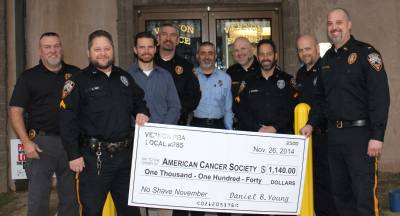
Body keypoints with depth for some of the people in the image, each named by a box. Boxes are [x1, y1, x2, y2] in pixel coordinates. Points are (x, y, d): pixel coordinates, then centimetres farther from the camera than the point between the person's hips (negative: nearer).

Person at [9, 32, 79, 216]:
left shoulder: (75, 74, 10)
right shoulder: (29, 77, 4)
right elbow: (16, 111, 0)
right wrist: (26, 142, -11)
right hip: (42, 142, -2)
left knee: (71, 197, 10)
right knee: (38, 198, 1)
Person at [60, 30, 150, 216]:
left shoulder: (124, 77, 11)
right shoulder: (79, 81, -5)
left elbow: (138, 101, 25)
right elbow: (68, 121, -9)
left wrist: (142, 113, 2)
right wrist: (74, 155, -14)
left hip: (125, 153, 5)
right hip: (95, 157, -5)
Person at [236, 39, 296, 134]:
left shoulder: (287, 80, 11)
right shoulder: (249, 82, 14)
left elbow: (290, 110, 1)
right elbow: (242, 111, 5)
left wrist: (275, 128, -12)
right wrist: (258, 129, -8)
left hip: (281, 134, 0)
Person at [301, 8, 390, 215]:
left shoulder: (366, 53, -7)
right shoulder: (327, 58, 13)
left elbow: (380, 96, -14)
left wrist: (377, 136, -19)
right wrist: (311, 123, 13)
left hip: (360, 133, -6)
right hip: (334, 133, 7)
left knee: (364, 195, -5)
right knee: (340, 192, 14)